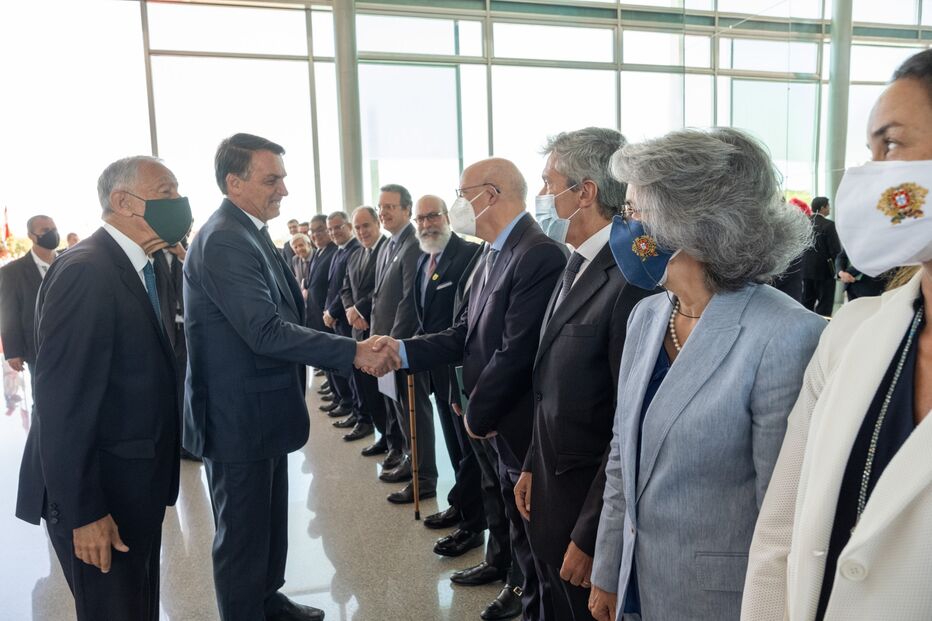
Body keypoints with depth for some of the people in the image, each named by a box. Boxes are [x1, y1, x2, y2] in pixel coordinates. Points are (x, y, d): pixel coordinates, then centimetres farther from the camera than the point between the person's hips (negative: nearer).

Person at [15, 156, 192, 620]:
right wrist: (83, 512, -21)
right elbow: (62, 402, -23)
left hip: (138, 488, 9)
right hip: (101, 495, -8)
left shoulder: (141, 267, 7)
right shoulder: (85, 270, -21)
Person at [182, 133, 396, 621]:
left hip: (261, 408, 10)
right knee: (243, 531, 7)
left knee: (269, 520, 24)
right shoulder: (224, 240, -22)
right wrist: (352, 352, -30)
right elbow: (266, 332, -30)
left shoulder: (249, 233, 10)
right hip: (238, 416, -10)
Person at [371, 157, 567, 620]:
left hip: (524, 429, -9)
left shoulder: (538, 254, -23)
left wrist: (477, 414, -12)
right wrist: (403, 350, -4)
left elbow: (515, 353, -25)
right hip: (504, 425, 9)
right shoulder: (498, 253, 8)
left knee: (536, 542, 11)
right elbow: (469, 333, 7)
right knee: (522, 535, 24)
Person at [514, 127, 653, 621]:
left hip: (590, 502, -8)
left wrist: (589, 536, -17)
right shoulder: (578, 265, 5)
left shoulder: (631, 279, -24)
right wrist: (534, 467, 13)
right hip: (551, 488, 8)